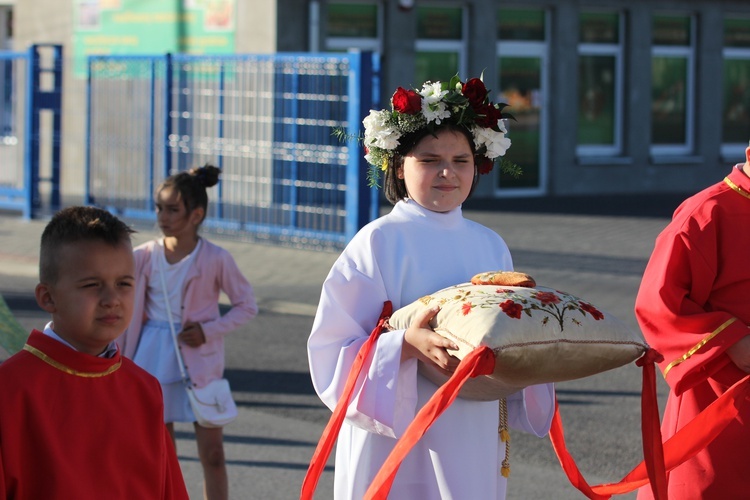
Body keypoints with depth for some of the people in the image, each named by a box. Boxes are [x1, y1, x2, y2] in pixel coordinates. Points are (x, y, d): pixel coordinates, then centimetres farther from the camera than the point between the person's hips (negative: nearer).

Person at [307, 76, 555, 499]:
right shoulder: (379, 241, -6)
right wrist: (407, 345, -25)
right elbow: (334, 350, -10)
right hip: (399, 441, -5)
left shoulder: (491, 246, 10)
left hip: (476, 441, 5)